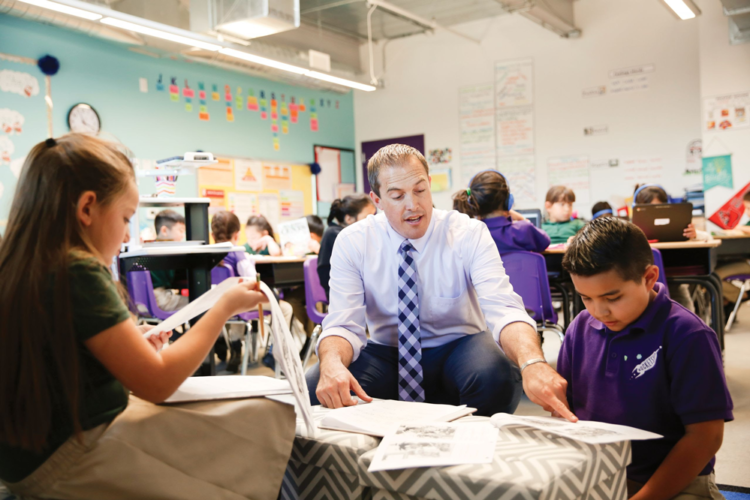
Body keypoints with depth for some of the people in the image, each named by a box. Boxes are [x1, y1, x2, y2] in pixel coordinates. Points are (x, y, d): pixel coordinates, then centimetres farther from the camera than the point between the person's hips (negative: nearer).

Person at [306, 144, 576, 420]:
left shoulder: (469, 234, -13)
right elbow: (342, 325, -14)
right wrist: (331, 364, -39)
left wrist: (533, 364, -48)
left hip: (458, 348, 0)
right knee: (316, 387, -29)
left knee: (495, 375, -36)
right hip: (386, 353, 1)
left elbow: (503, 310, -25)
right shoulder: (351, 242, -8)